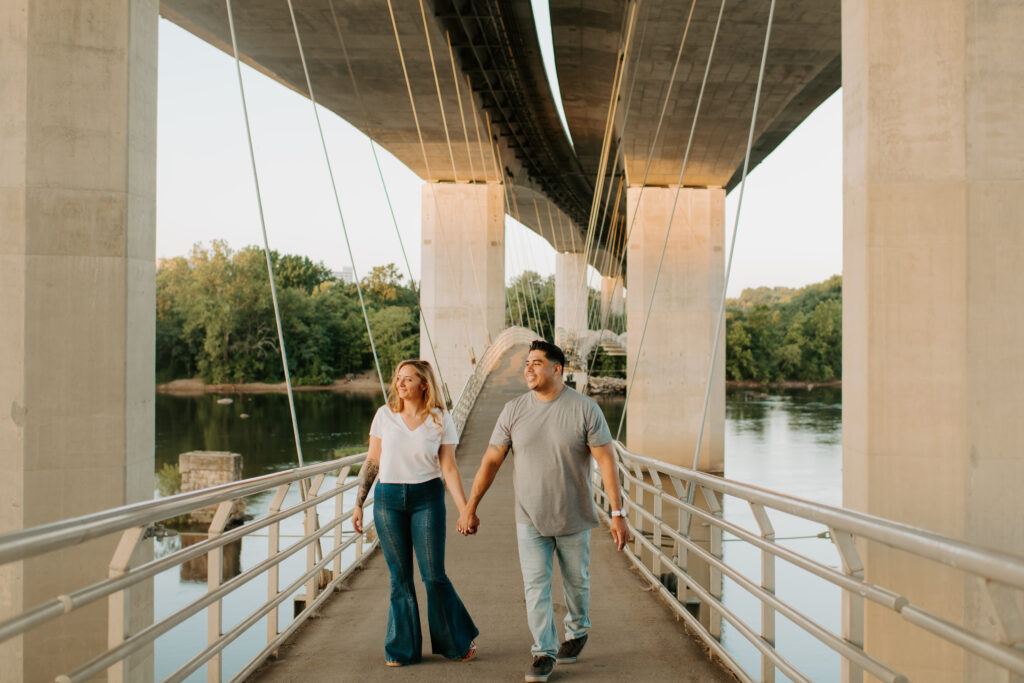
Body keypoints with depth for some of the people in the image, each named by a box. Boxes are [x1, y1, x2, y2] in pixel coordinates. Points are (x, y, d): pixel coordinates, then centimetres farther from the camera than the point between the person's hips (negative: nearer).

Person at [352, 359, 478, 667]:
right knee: (400, 577, 6)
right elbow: (372, 462, 7)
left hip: (427, 499, -2)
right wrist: (358, 503, 6)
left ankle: (459, 640, 20)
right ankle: (402, 649, 21)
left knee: (434, 575, -2)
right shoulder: (385, 414, 1)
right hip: (388, 500, 2)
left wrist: (465, 510, -8)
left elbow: (449, 468, -1)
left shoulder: (440, 420, -3)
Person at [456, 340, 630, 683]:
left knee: (576, 581, 14)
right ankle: (544, 652, 10)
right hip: (530, 519, 1)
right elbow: (491, 461, 1)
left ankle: (577, 631, 40)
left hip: (573, 517, -1)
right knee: (535, 585, -2)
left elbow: (606, 461, -12)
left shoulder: (585, 409, -11)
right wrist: (470, 508, 2)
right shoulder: (514, 410, -4)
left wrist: (617, 514, -15)